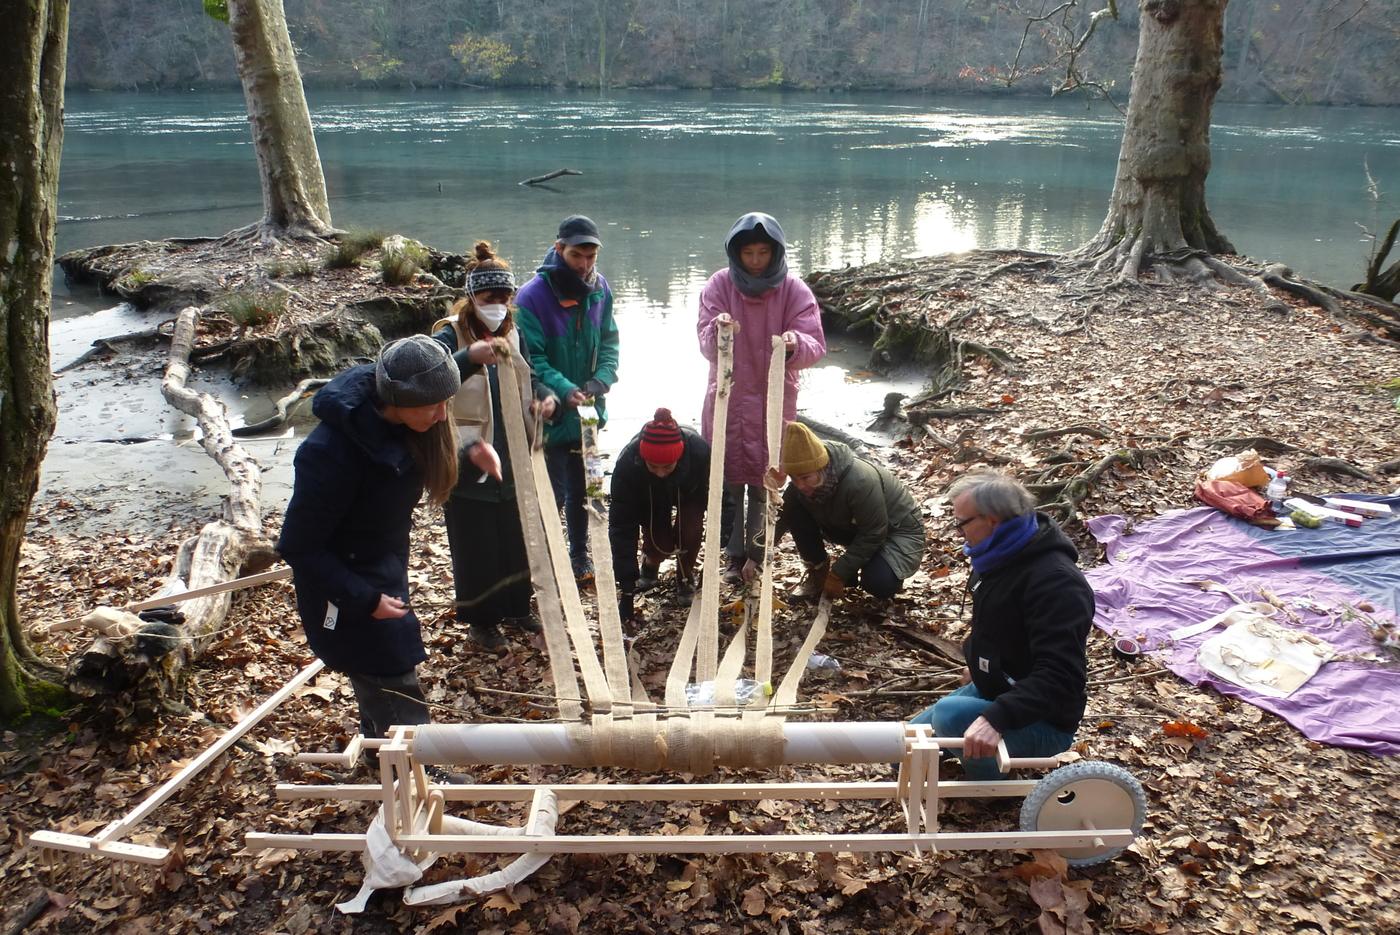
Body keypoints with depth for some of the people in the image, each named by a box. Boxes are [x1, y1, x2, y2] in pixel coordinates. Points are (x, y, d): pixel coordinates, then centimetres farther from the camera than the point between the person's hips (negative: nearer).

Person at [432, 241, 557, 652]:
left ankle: (516, 609, 34)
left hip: (512, 459, 6)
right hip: (468, 462, -6)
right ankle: (481, 620, 22)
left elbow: (529, 381, 18)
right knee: (475, 545, 4)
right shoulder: (450, 335, -12)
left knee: (516, 538, 16)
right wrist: (469, 357, -45)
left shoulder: (513, 334, 7)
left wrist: (545, 398, -4)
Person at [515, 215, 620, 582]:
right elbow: (531, 358, -19)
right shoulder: (532, 296, -17)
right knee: (552, 494, 1)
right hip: (550, 417, -5)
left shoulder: (600, 289, -1)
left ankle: (580, 557, 35)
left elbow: (609, 342, 5)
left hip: (588, 414, 5)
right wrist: (564, 390, -33)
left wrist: (600, 380, -14)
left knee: (582, 490, 18)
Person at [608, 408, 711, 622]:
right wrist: (627, 589, -35)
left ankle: (685, 578, 7)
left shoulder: (699, 450, -41)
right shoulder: (627, 462, -40)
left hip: (689, 494, 0)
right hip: (650, 499, 0)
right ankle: (650, 566, 17)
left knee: (689, 533, -22)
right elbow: (621, 525, -35)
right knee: (657, 542, -18)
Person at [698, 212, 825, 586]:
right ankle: (734, 554, 19)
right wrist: (718, 331, -34)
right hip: (727, 398, 1)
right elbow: (707, 344, -11)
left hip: (774, 400, -1)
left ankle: (756, 552, 21)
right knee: (728, 478, 5)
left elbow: (815, 344, -13)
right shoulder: (720, 285, -3)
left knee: (763, 479, 5)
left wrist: (796, 344, -36)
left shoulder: (794, 290, -6)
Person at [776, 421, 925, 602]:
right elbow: (782, 517, -8)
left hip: (898, 528, -6)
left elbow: (874, 534, -29)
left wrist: (839, 574, -26)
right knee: (794, 507, -17)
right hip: (854, 527, 6)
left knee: (877, 584, -35)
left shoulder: (860, 481, -38)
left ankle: (891, 570, 3)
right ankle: (818, 572, 0)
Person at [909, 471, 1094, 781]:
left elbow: (1059, 677, -38)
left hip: (1042, 723, -9)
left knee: (951, 713, -34)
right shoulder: (1001, 557, -1)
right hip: (989, 692, 9)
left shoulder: (1056, 581, -30)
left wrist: (996, 719, -48)